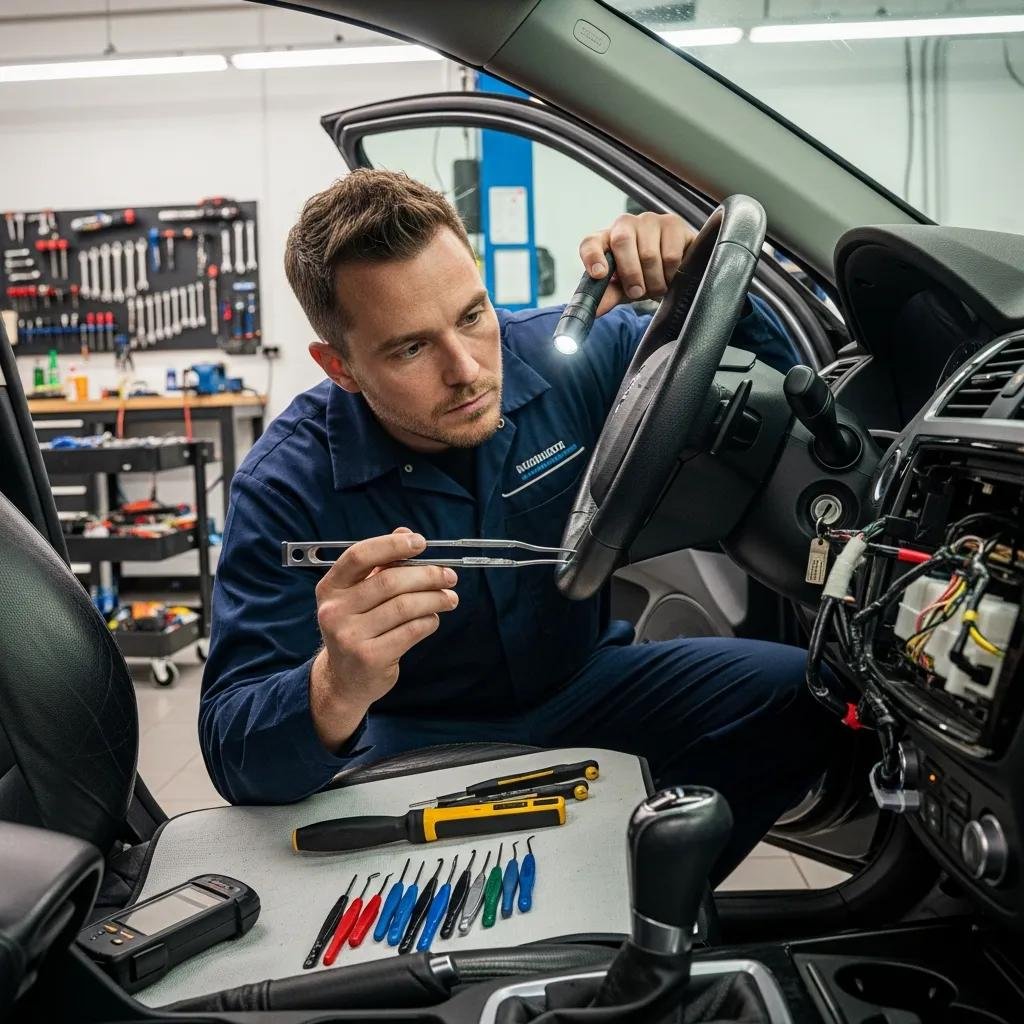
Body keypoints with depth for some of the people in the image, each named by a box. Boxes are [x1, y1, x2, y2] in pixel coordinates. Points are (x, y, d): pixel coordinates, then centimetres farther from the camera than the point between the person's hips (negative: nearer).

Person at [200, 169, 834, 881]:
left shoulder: (571, 357, -15)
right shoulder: (288, 486, -21)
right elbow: (234, 754, -26)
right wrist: (335, 690, -50)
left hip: (583, 682, 3)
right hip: (417, 736, -2)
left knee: (802, 701, -19)